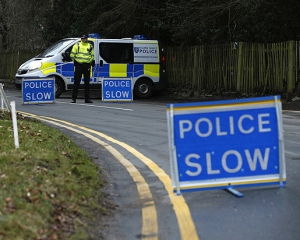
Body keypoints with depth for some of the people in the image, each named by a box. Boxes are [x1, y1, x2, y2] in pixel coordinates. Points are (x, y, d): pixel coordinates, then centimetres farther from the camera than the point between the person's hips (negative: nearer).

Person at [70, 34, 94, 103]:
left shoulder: (90, 46, 11)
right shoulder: (77, 45, 3)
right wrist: (75, 60, 2)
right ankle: (74, 98, -1)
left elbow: (92, 56, 18)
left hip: (87, 66, 3)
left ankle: (87, 98, 12)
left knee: (87, 83, 7)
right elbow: (72, 55, 2)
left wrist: (90, 62, 9)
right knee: (76, 82, -4)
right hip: (79, 66, -3)